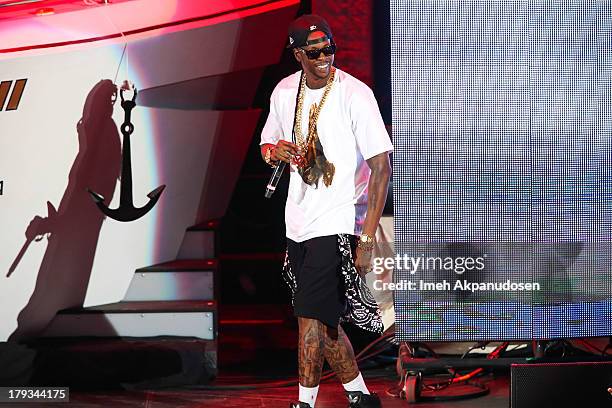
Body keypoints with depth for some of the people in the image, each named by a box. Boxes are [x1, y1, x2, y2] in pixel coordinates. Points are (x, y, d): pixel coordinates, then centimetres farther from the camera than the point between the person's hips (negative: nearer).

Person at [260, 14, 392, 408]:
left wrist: (368, 237, -19)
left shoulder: (354, 93, -14)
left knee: (312, 319, -12)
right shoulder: (284, 91, 6)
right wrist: (274, 151, -6)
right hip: (299, 224, 7)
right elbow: (268, 144, 22)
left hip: (337, 223, -7)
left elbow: (381, 165, -14)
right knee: (325, 322, 14)